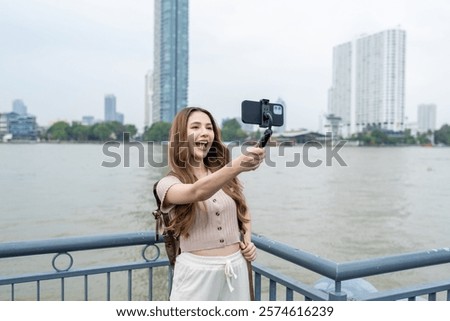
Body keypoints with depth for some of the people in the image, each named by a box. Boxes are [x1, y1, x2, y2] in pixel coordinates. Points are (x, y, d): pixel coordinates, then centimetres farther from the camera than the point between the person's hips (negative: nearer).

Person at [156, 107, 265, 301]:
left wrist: (247, 240, 4)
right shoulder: (168, 183, -9)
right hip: (197, 272, -4)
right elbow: (197, 192, -31)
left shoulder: (224, 175, 6)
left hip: (236, 267, 4)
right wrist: (238, 165, -45)